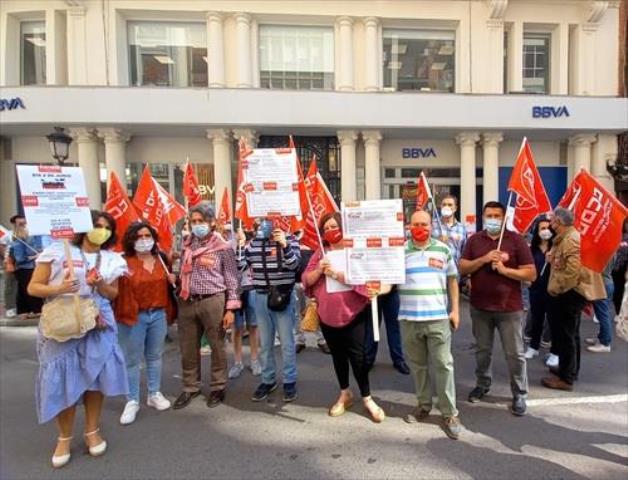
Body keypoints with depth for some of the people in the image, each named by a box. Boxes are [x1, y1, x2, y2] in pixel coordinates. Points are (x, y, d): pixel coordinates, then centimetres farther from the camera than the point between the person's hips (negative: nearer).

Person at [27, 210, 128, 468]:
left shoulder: (112, 260, 5)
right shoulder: (57, 251, -6)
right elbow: (33, 287, -4)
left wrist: (100, 285, -11)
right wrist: (58, 289, -22)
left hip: (97, 324, 3)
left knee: (95, 374, 7)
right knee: (63, 379, 1)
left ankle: (92, 431, 26)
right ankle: (64, 437, 22)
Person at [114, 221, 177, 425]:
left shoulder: (160, 259, 7)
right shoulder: (124, 262, -11)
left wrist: (172, 280, 4)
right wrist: (120, 277, -31)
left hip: (158, 314, 5)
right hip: (134, 316, -5)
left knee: (155, 356, 17)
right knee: (132, 360, 6)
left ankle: (154, 394, 31)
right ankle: (132, 401, 21)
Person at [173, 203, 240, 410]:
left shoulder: (223, 247, -4)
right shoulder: (187, 245, 10)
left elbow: (231, 280, -4)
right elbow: (181, 273, 17)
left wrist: (231, 308, -8)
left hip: (213, 301, -4)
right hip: (188, 302, 5)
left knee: (217, 346, 8)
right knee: (188, 348, 13)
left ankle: (218, 387, 24)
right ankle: (190, 387, 30)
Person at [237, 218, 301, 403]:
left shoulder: (289, 239, -4)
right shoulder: (253, 242, 6)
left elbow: (294, 265, -16)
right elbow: (240, 265, 3)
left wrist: (284, 245, -26)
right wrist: (240, 244, -7)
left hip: (283, 296, -4)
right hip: (260, 297, 4)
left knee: (286, 342, 5)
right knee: (264, 342, 13)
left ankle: (289, 381, 19)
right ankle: (268, 380, 27)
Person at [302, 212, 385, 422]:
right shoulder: (320, 252, 7)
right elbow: (306, 280, 3)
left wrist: (337, 274, -22)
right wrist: (319, 270, -16)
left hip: (353, 312, -4)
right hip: (327, 314, 4)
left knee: (357, 356, -1)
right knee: (338, 356, 16)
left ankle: (367, 398, 17)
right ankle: (345, 394, 34)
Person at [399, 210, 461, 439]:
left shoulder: (443, 249, 4)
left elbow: (452, 280, 11)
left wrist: (455, 310, 8)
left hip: (438, 317, 0)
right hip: (409, 318, 1)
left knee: (443, 365, 2)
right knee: (417, 365, 13)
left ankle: (449, 413, 15)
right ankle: (423, 405, 31)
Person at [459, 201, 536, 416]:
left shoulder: (516, 240, -5)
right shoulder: (474, 240, 3)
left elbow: (531, 274, -7)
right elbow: (462, 268, -3)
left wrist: (504, 269, -19)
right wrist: (483, 259, -17)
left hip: (509, 308, -2)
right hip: (479, 307, 3)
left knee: (515, 354, 6)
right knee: (482, 350, 17)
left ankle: (519, 394, 21)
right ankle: (482, 384, 36)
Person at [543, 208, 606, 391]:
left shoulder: (570, 239, -19)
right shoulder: (568, 237, 14)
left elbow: (573, 270, -27)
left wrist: (556, 288, -21)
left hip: (568, 293, -11)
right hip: (570, 292, 11)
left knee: (564, 335, -3)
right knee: (570, 333, 20)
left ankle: (566, 378, 5)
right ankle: (569, 369, 33)